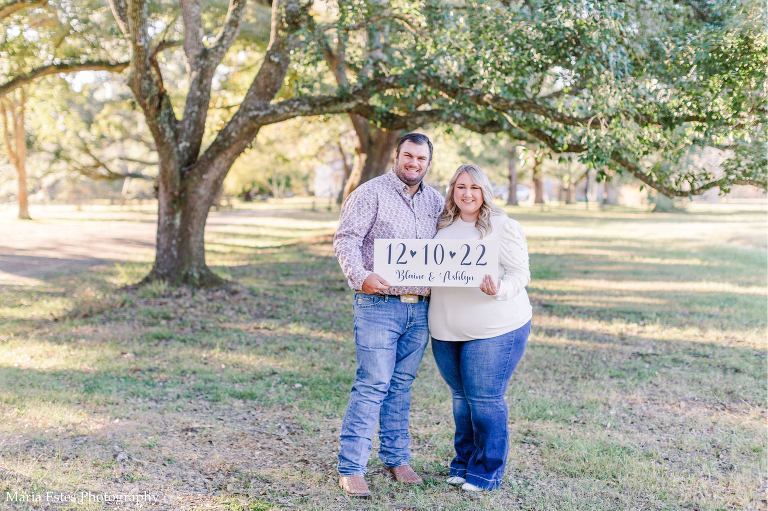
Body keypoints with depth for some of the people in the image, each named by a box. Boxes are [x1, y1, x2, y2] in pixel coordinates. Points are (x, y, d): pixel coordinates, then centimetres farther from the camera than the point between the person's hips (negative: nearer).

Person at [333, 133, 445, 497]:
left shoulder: (435, 202, 14)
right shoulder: (371, 193, -3)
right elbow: (345, 239, -11)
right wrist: (360, 277, -27)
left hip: (420, 308, 5)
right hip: (379, 305, -5)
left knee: (401, 385, 12)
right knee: (372, 385, -7)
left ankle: (397, 458, 23)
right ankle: (350, 469, -1)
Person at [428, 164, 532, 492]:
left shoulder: (503, 227, -5)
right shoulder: (443, 226, 10)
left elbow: (520, 274, -8)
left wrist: (499, 290, -27)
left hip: (495, 329, -5)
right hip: (446, 331, 5)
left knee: (485, 399, -2)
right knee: (461, 397, 14)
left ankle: (487, 472, 12)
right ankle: (464, 463, 29)